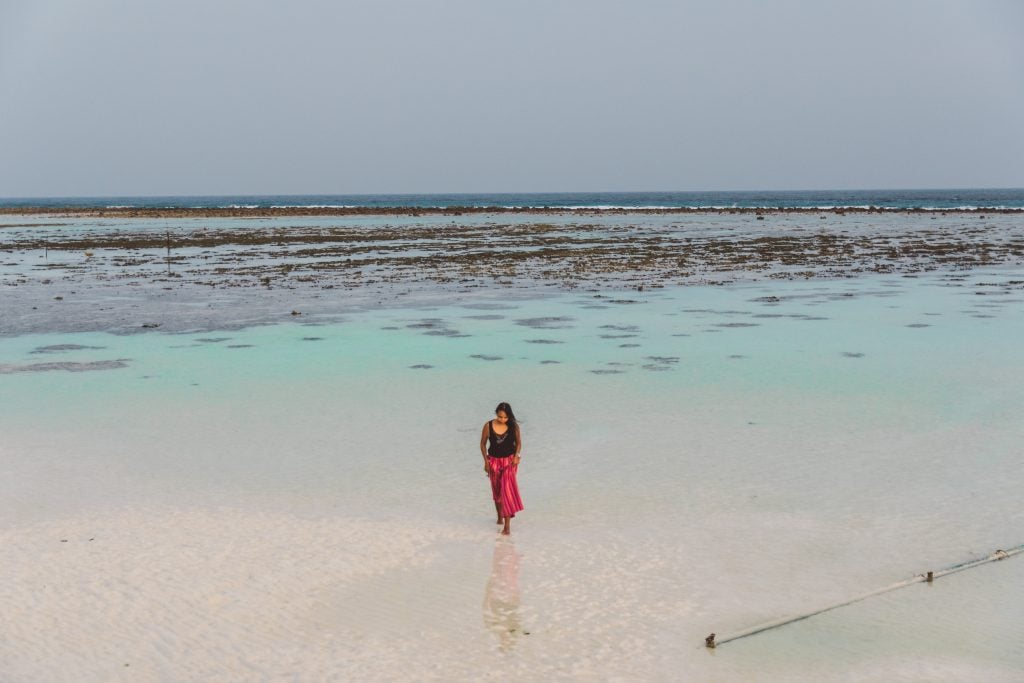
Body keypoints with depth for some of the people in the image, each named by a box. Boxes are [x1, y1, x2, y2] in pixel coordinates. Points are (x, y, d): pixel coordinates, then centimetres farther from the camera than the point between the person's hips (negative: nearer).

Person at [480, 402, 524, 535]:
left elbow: (518, 442, 3)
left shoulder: (514, 426, -11)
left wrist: (516, 456, -13)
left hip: (509, 461, -2)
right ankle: (500, 516, 40)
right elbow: (483, 444, 1)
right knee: (496, 491, 15)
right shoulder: (488, 426, -11)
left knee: (507, 490, -15)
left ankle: (507, 525, -15)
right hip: (494, 461, 2)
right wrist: (486, 461, -4)